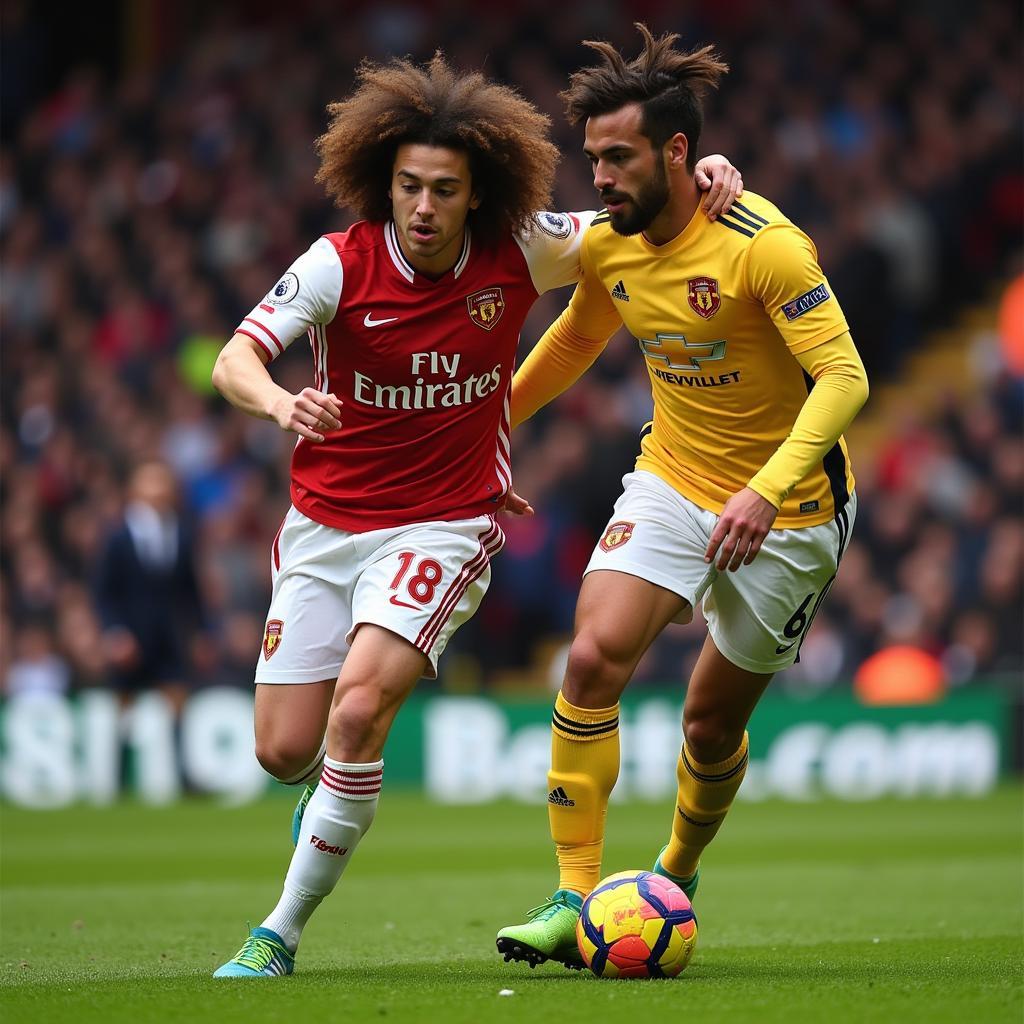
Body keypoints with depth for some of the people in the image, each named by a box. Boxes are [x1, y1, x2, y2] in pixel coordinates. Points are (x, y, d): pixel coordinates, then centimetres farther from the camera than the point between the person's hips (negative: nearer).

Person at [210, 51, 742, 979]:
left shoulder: (517, 256, -9)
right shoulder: (340, 265, -12)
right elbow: (234, 359, -20)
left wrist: (706, 172, -13)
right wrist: (280, 403, -42)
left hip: (443, 526, -1)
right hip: (324, 524, 2)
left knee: (359, 709, -23)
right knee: (285, 751, 1)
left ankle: (282, 934, -11)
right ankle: (336, 786, 41)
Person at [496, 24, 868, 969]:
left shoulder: (763, 245, -24)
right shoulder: (606, 249, -4)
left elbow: (843, 376, -28)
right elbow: (578, 338, 18)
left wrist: (766, 490, -39)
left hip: (786, 509, -4)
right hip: (671, 479, 4)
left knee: (713, 723, 5)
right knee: (595, 658, -19)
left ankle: (676, 876, 35)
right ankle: (574, 897, -15)